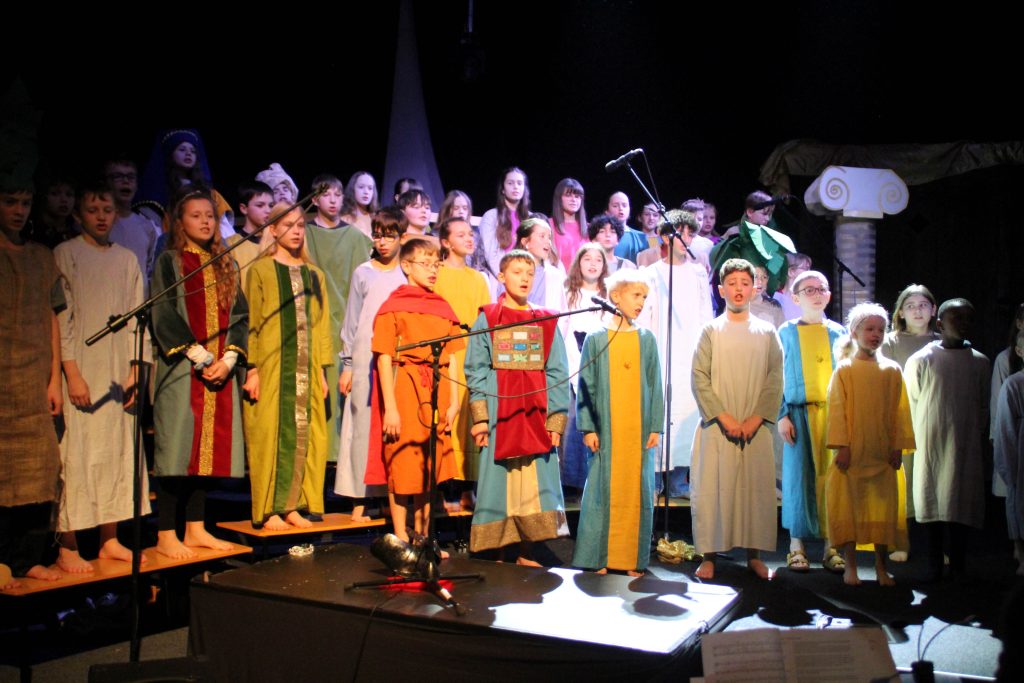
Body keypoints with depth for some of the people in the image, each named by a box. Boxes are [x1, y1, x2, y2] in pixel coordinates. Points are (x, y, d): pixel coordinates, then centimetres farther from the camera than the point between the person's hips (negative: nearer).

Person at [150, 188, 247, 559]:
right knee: (178, 449, -6)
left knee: (210, 449, 5)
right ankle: (166, 535, 0)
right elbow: (163, 315, -8)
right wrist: (199, 356, -15)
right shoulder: (168, 262, 2)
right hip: (181, 370, -5)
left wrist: (229, 358, -5)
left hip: (221, 372, 5)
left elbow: (240, 316, 11)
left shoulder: (226, 266, 16)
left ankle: (195, 529, 14)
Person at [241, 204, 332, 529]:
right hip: (271, 365, -4)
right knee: (271, 434, -5)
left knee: (304, 435, 2)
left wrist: (322, 369, 7)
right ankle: (268, 510, 1)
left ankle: (294, 505, 10)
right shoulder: (260, 270, 3)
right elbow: (251, 321, -3)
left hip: (306, 368, 4)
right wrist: (252, 368, -11)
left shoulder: (315, 275, 16)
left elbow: (322, 324, 14)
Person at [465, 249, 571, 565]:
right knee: (499, 480, 0)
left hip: (536, 417, 2)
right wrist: (479, 417, -9)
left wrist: (556, 419, -3)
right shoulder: (487, 320, 4)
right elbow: (476, 371, -1)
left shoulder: (546, 322, 10)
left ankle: (527, 552, 12)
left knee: (535, 482, 2)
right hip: (499, 415, -2)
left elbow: (558, 374, 6)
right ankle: (496, 551, 10)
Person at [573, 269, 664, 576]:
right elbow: (586, 387, 1)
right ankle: (600, 558, 9)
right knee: (604, 491, 0)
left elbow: (655, 386, 8)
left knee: (637, 492, 3)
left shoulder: (647, 340, 8)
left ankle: (632, 559, 12)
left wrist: (656, 427, 2)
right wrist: (588, 428, -5)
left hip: (639, 430, 2)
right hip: (606, 430, -2)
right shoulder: (596, 339, 2)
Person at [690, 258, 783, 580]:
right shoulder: (711, 331, 3)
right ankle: (708, 556, 5)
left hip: (756, 428, 2)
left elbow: (775, 380, 4)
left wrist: (757, 418, -8)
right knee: (711, 488, -3)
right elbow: (699, 378, -3)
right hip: (717, 426, -2)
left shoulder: (767, 333, 8)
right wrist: (723, 416, -12)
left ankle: (754, 555, 14)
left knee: (757, 488, 3)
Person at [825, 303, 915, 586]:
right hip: (852, 453, -2)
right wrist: (841, 446, -10)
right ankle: (850, 566, 12)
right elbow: (836, 409, -4)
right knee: (849, 506, 1)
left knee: (884, 508, 5)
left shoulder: (892, 371, 6)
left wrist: (898, 447, 1)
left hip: (882, 454, 2)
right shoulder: (844, 370, -1)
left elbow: (900, 410, 7)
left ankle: (881, 567, 17)